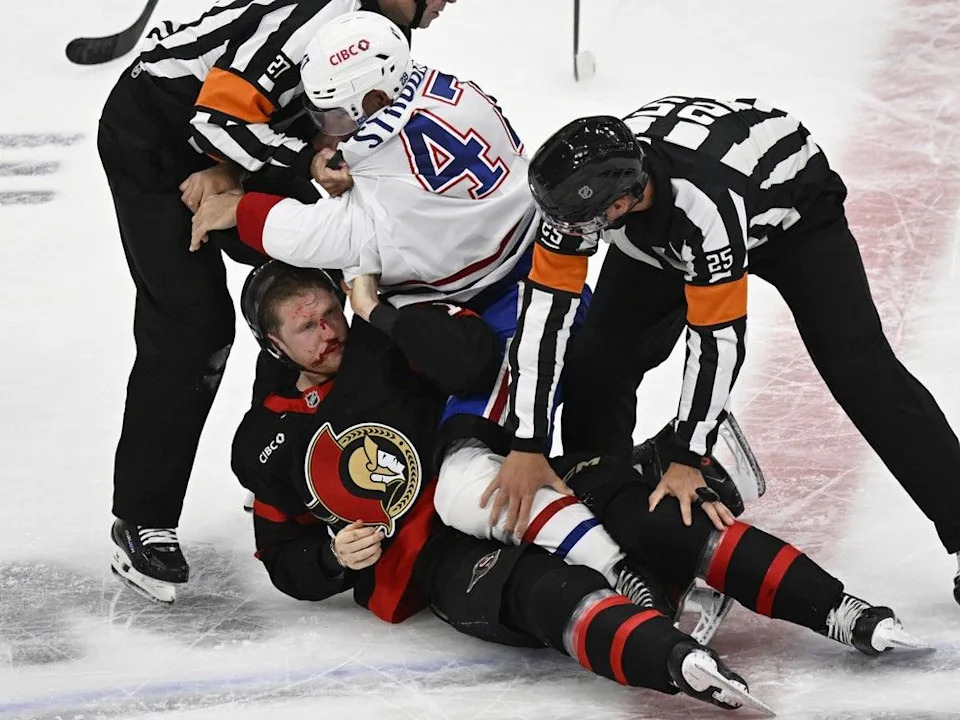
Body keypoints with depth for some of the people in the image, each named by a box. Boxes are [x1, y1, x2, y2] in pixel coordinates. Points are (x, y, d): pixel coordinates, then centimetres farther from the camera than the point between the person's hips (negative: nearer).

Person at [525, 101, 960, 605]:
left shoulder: (706, 206, -47)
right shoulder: (583, 180, -33)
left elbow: (718, 340, -38)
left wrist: (686, 460, -33)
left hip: (791, 202, -5)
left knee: (859, 370, -15)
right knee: (597, 360, -8)